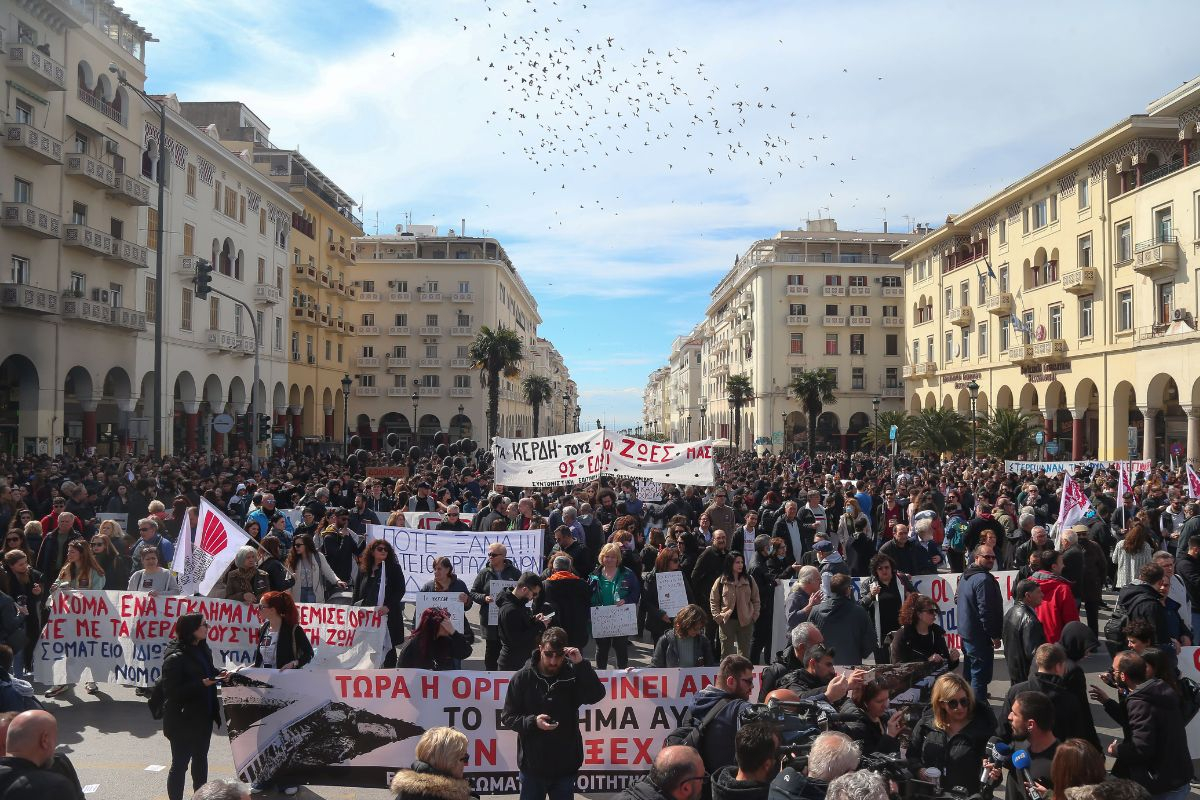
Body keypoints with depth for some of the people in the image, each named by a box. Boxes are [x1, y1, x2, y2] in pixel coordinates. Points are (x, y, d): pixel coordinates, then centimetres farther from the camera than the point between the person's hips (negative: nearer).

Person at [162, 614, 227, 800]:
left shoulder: (202, 650, 4)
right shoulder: (175, 657, -22)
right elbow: (173, 692, -24)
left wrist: (219, 674, 0)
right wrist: (202, 683, -30)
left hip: (203, 716, 8)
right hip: (182, 720, -8)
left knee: (201, 758, 21)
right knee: (180, 764, 4)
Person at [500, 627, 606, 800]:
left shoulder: (573, 675, -7)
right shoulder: (523, 677, -7)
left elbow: (596, 695, -20)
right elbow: (507, 717, -3)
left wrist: (581, 664, -26)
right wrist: (533, 722, -20)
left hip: (566, 764, 1)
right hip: (532, 765, 0)